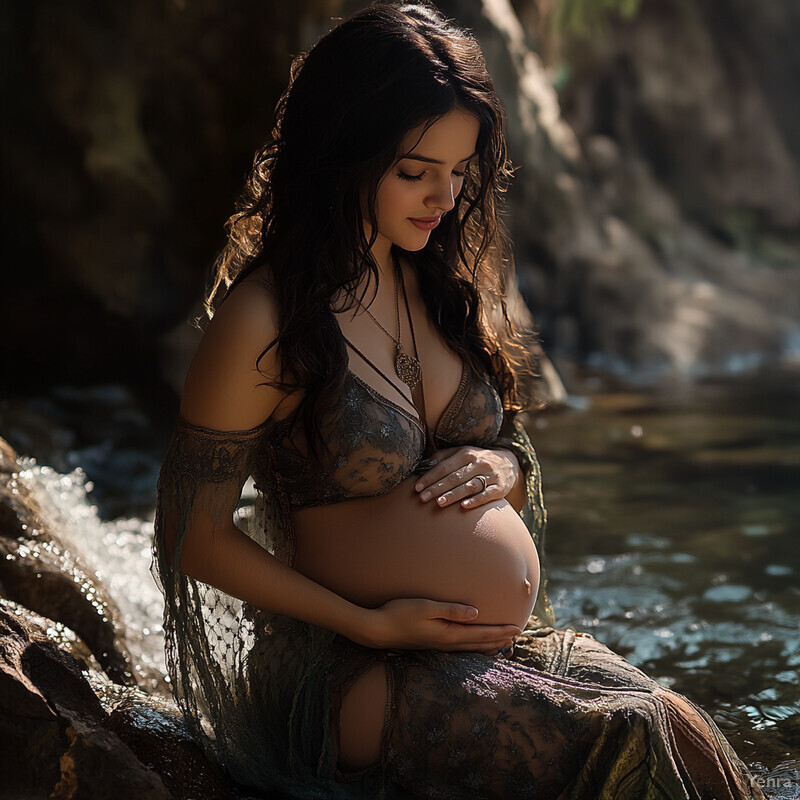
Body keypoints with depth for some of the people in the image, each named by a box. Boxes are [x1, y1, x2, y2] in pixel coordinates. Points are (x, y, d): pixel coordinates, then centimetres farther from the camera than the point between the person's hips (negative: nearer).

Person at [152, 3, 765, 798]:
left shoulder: (445, 283, 11)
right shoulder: (262, 322, -11)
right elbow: (194, 534, -7)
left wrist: (499, 466, -2)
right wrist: (371, 624, -11)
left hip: (521, 642, 6)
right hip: (365, 675, -6)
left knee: (685, 733, -21)